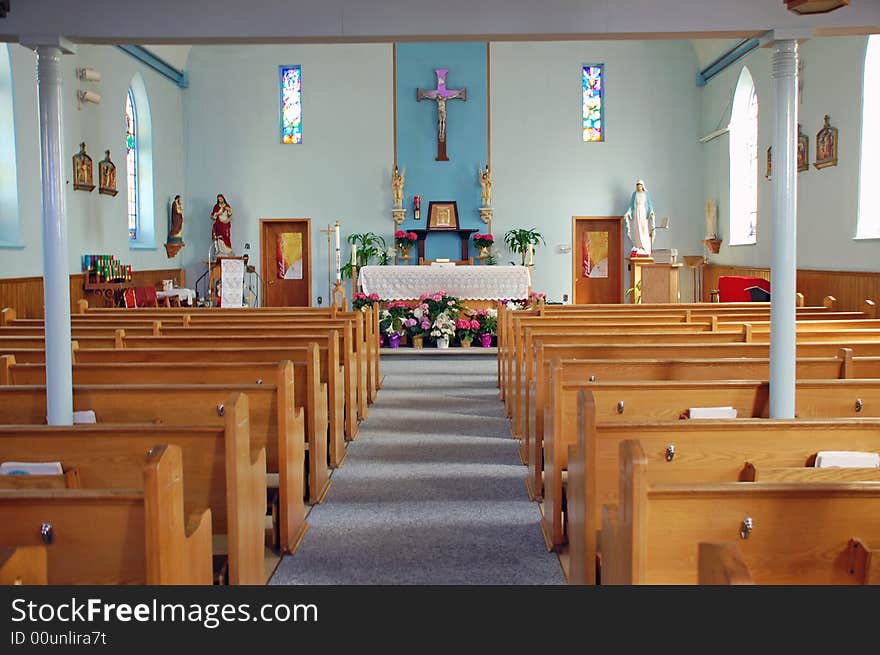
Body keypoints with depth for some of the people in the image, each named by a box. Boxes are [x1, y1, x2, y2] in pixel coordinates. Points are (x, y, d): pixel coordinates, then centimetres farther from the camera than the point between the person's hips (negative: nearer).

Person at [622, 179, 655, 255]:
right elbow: (631, 204, 7)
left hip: (644, 212, -1)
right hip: (636, 212, 1)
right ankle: (639, 247, -1)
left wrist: (651, 212, -13)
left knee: (645, 229, -5)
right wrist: (628, 212, -5)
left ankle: (646, 248, -4)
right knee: (637, 230, -3)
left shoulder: (646, 194, 6)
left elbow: (649, 204, 4)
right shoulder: (634, 194, 8)